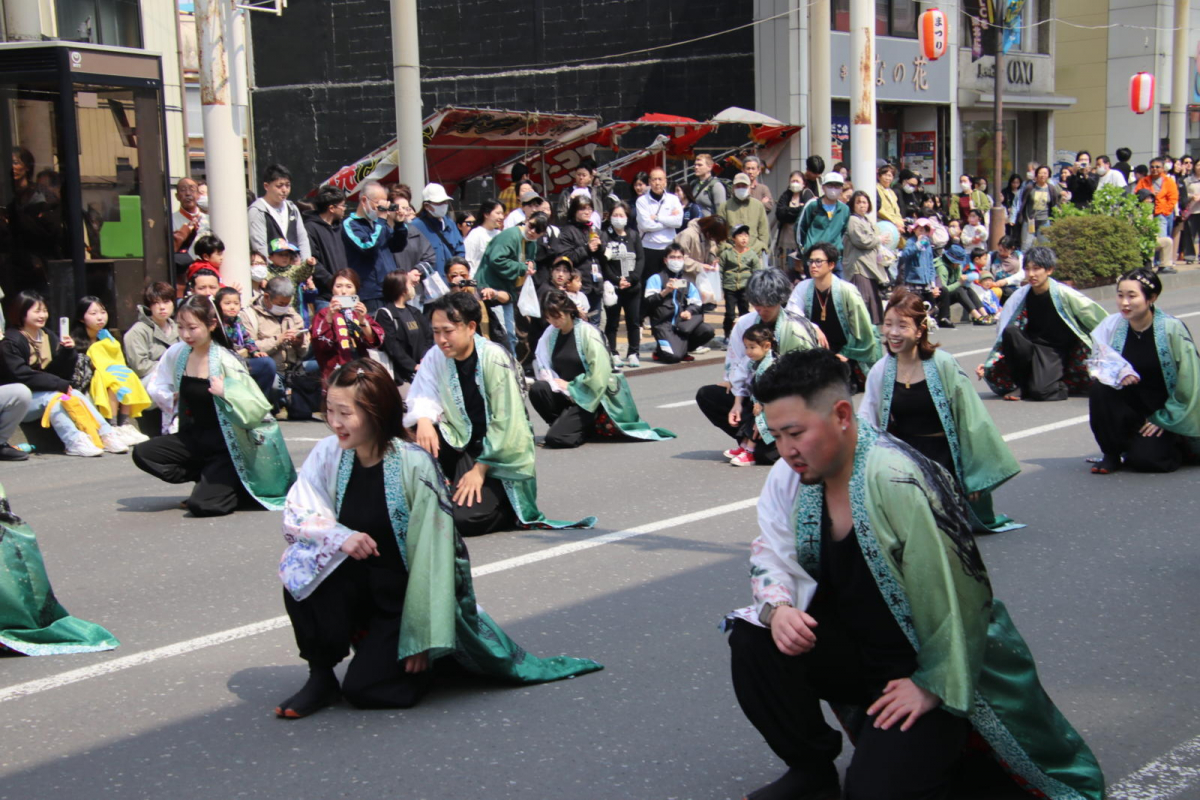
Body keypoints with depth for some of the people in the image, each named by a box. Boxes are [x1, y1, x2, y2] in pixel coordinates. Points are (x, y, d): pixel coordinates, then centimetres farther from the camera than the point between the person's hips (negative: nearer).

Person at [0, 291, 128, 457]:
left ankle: (107, 435, -26)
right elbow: (22, 376, -23)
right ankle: (74, 442, -42)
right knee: (51, 397, -32)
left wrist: (67, 351, -12)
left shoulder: (48, 336, 10)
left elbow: (62, 374, 6)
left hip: (43, 392, 6)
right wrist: (60, 384, -25)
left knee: (76, 395, -18)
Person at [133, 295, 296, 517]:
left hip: (225, 446, -6)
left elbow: (259, 407, -23)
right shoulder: (177, 353, -1)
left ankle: (235, 485, 12)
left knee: (201, 505, -23)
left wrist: (226, 392, -33)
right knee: (142, 454, -14)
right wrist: (174, 399, 2)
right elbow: (156, 387, 18)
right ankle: (206, 477, 2)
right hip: (193, 438, 6)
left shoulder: (224, 362, -17)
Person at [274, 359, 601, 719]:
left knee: (365, 688, -18)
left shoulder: (414, 466, -21)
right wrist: (340, 537, -25)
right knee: (299, 564, -24)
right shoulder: (328, 454, -7)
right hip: (359, 589, 4)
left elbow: (430, 552, -18)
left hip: (405, 598, -4)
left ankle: (440, 653, 12)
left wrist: (423, 636, -17)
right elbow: (295, 516, -4)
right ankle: (321, 675, -6)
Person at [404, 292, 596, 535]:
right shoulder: (435, 356, -4)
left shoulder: (495, 359, -19)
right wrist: (423, 420, -29)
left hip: (499, 461, -5)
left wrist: (479, 469, -17)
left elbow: (505, 424, -18)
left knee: (465, 518, -24)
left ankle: (511, 509, 7)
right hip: (462, 444, 5)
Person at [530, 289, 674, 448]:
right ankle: (567, 423, -2)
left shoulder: (587, 332, -11)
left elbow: (599, 375, -19)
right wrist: (553, 382, -8)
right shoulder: (551, 334, 6)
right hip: (566, 394, 6)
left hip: (589, 398, -6)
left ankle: (588, 427, 6)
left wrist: (570, 386, -14)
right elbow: (543, 367, 13)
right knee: (537, 390, -26)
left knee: (556, 438, -24)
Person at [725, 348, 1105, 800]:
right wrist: (777, 608, -20)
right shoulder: (789, 475, -5)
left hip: (923, 663, -6)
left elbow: (954, 597, -24)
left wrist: (932, 686, -16)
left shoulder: (899, 482, -28)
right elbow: (772, 555, 4)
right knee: (753, 640, -19)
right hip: (853, 645, 6)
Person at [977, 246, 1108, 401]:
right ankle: (1021, 384, -12)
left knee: (1040, 390, -31)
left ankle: (1060, 386, 5)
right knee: (1010, 331, -27)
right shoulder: (1020, 297, -2)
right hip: (1033, 347, 4)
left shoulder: (1064, 294, -12)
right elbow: (1003, 333, 3)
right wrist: (989, 363, -3)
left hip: (1057, 352, -4)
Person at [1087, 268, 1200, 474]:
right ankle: (1111, 454, -8)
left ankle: (1178, 444, 14)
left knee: (1143, 459, -22)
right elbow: (1097, 364, 0)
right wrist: (1119, 372, -23)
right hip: (1131, 406, 3)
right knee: (1100, 388, -26)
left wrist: (1164, 420, -10)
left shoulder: (1172, 329, -18)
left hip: (1162, 409, -3)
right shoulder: (1111, 325, -8)